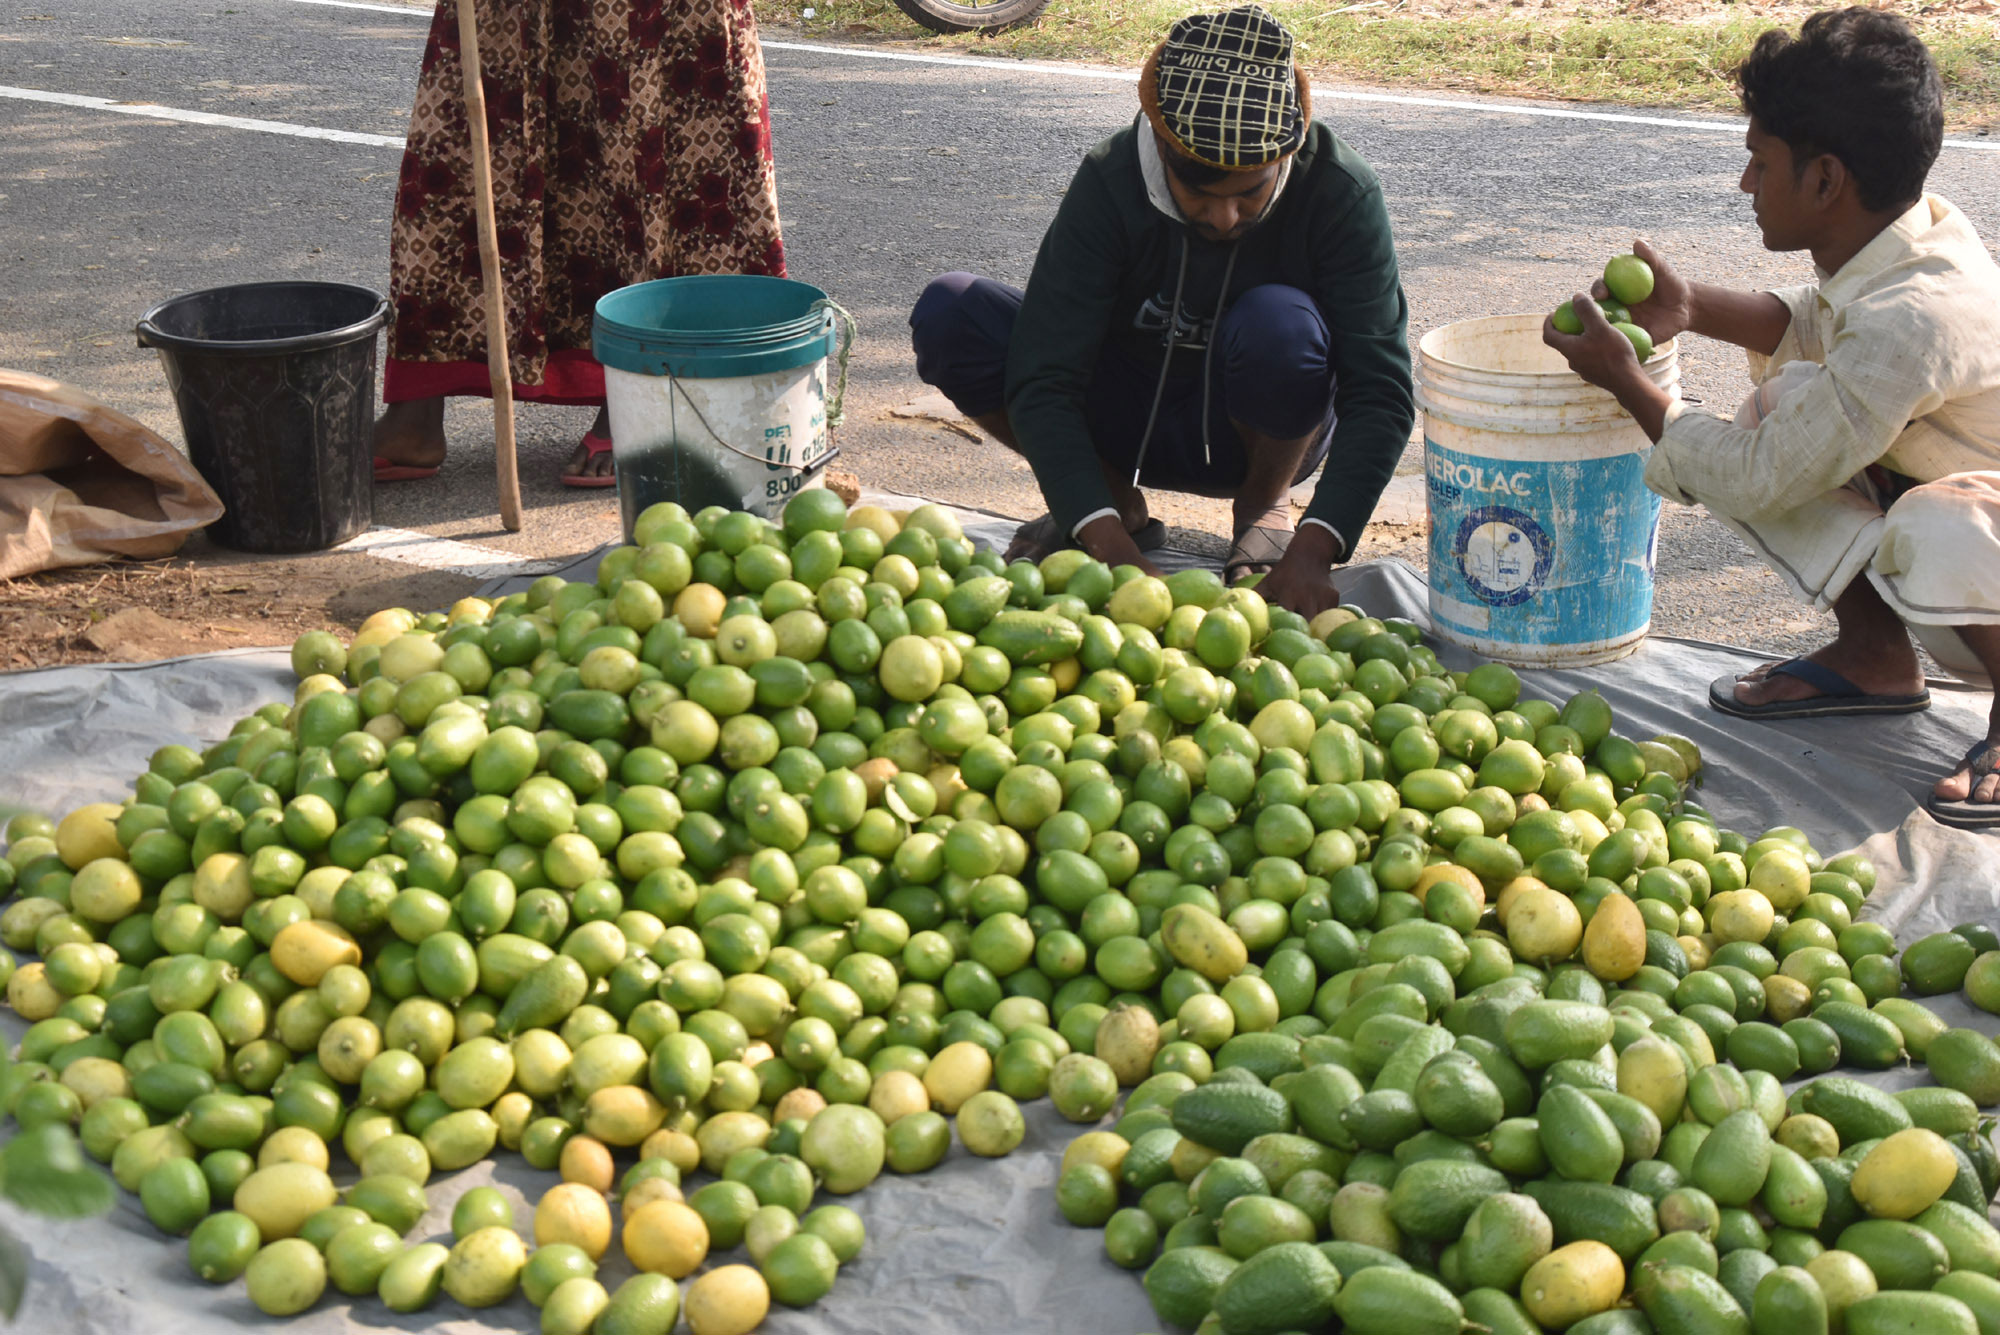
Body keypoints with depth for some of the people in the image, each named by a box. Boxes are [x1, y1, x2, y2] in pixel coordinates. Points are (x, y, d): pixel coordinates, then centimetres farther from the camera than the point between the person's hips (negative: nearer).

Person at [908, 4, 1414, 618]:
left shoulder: (1340, 193, -24)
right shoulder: (1110, 183, -24)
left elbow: (1380, 392, -28)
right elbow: (1042, 382, -28)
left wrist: (1314, 550, -42)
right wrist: (1111, 546, -42)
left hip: (1260, 429, -1)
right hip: (1132, 421, 1)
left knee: (1281, 322, -37)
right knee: (947, 315, -22)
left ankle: (1266, 506, -5)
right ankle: (1121, 505, -3)